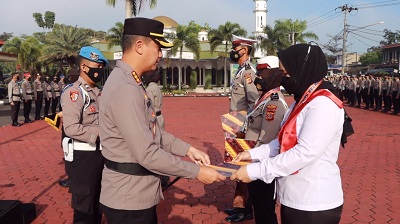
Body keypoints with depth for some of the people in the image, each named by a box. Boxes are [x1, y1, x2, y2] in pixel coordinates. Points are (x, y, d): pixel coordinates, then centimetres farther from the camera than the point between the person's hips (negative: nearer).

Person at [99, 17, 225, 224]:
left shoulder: (130, 83, 9)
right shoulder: (126, 89, -24)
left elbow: (153, 132, 11)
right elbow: (147, 154, -26)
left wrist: (187, 149, 3)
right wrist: (196, 171, -17)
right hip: (129, 200, -9)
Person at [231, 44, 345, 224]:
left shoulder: (323, 105, -19)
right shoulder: (302, 101, 11)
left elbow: (305, 152, -27)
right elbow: (284, 142, 13)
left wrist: (255, 171, -24)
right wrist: (253, 153, 2)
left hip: (314, 205, -8)